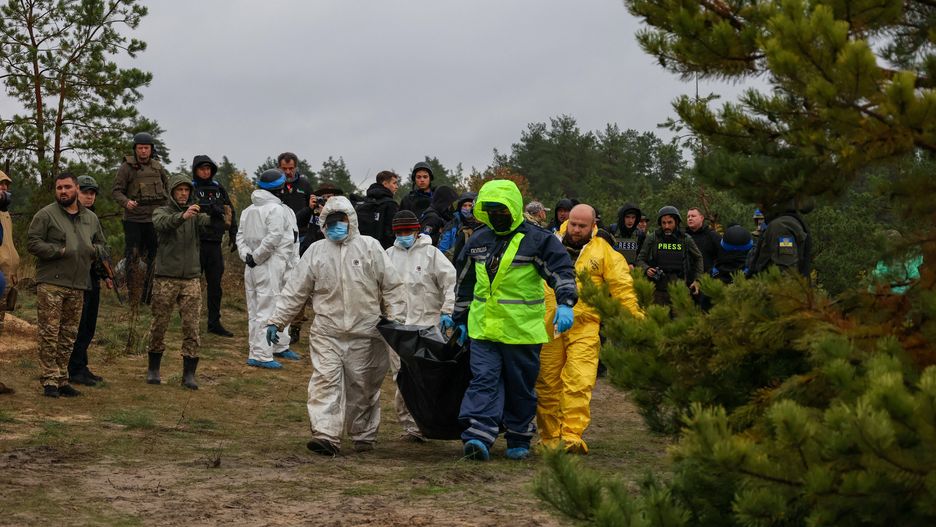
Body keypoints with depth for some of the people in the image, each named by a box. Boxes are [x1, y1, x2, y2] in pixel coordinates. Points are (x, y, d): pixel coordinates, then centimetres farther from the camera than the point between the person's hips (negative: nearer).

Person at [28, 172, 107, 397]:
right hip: (51, 283, -5)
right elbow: (32, 242, -6)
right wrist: (60, 251, -14)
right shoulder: (46, 215, -1)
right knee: (49, 333, -8)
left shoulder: (91, 218, 16)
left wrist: (94, 250, 3)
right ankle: (50, 381, -6)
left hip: (78, 286, 5)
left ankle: (62, 380, 15)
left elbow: (101, 244, 27)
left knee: (68, 335, 9)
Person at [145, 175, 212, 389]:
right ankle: (153, 368, 20)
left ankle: (189, 373, 1)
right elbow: (161, 223, -22)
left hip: (191, 278, 2)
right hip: (166, 277, -2)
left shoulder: (195, 214, 9)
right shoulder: (162, 211, 2)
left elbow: (208, 223, -13)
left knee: (191, 327, -3)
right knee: (159, 324, 5)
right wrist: (182, 216, -42)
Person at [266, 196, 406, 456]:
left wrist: (396, 320, -3)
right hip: (326, 333, 1)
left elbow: (391, 287, 4)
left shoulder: (370, 247, 4)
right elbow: (295, 291, 10)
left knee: (363, 386, 6)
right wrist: (276, 321, 5)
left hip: (365, 334, -1)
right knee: (325, 381, -11)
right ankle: (325, 435, -16)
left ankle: (364, 435, 19)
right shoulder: (316, 251, 9)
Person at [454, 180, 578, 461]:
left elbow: (562, 272, -11)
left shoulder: (538, 240, -5)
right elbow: (465, 283, 22)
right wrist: (461, 319, 24)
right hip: (483, 328, 3)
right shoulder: (478, 241, 12)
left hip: (522, 329, -3)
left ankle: (519, 440, 21)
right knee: (483, 380, -9)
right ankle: (478, 438, -17)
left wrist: (565, 304, -27)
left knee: (520, 387, 8)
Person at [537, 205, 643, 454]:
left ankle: (572, 434, -17)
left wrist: (635, 316, -2)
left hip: (584, 326, -2)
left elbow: (621, 284, 5)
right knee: (547, 384, 4)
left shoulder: (603, 251, 7)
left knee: (579, 382, -14)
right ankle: (549, 436, 13)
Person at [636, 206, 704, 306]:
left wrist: (697, 279, 13)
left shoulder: (685, 239, 6)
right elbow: (640, 259, 8)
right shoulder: (652, 238, 2)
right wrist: (646, 269, -13)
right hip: (658, 289, -1)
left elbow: (698, 258, 20)